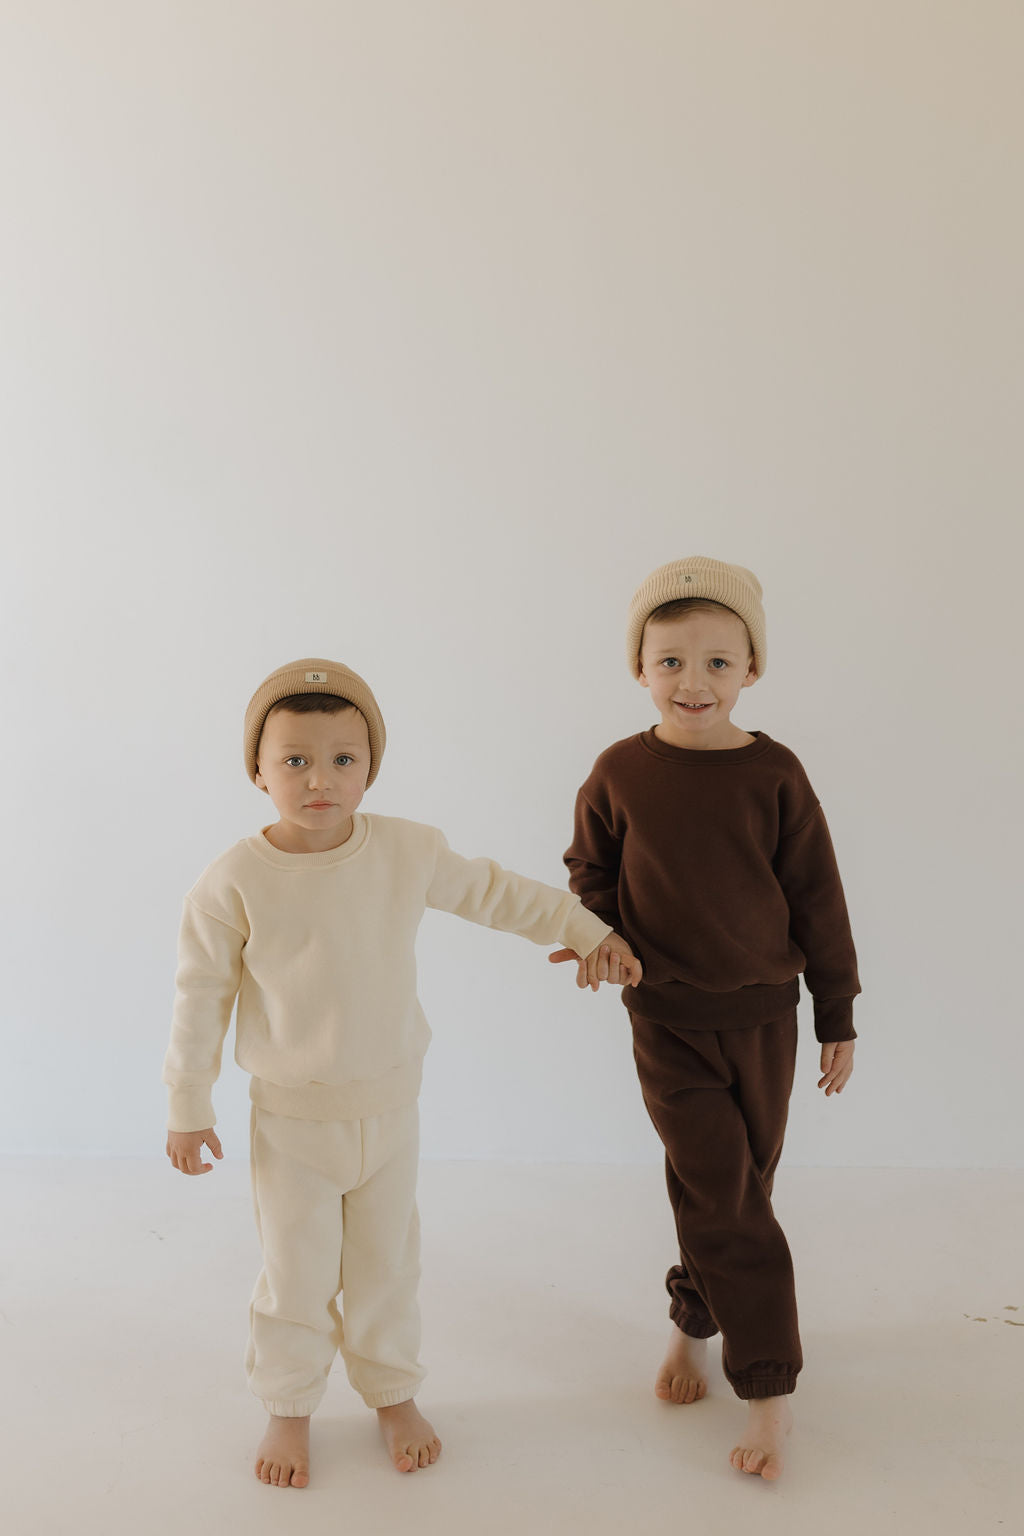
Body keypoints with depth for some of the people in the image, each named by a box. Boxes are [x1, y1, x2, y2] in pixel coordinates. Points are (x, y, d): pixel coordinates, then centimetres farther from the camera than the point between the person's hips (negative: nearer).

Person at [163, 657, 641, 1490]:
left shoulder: (407, 851, -11)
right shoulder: (233, 882, -16)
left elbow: (492, 890, 4)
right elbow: (202, 996, -7)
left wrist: (586, 928, 5)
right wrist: (189, 1109, -3)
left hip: (388, 1103, 2)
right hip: (291, 1115, -2)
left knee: (388, 1264, 17)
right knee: (296, 1274, 11)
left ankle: (394, 1395, 40)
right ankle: (289, 1410, 36)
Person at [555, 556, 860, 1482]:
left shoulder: (774, 774, -7)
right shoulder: (620, 772, -6)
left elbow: (818, 900, 0)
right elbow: (592, 872, 10)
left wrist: (839, 1020, 4)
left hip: (762, 1013, 1)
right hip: (667, 1015, -1)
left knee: (734, 1188, 12)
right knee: (723, 1191, -5)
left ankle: (696, 1321, 35)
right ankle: (770, 1384, 10)